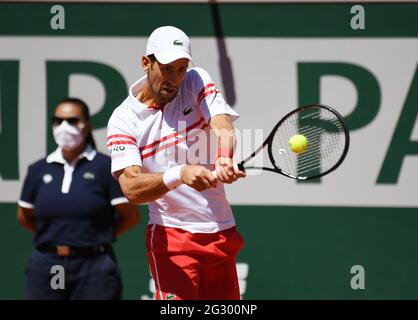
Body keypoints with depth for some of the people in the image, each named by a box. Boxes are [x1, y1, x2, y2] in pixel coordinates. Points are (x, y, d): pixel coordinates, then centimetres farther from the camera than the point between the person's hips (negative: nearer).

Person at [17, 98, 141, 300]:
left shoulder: (105, 167, -3)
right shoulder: (39, 170, 9)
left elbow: (131, 215, -1)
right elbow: (25, 216, 20)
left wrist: (103, 236, 2)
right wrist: (53, 237, 11)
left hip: (93, 267, -3)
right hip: (45, 266, 3)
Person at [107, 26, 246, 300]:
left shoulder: (198, 83, 3)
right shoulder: (124, 119, -7)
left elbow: (222, 125, -15)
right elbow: (131, 188, -19)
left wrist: (224, 159, -39)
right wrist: (180, 174, -38)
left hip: (222, 232, 4)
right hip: (171, 235, -4)